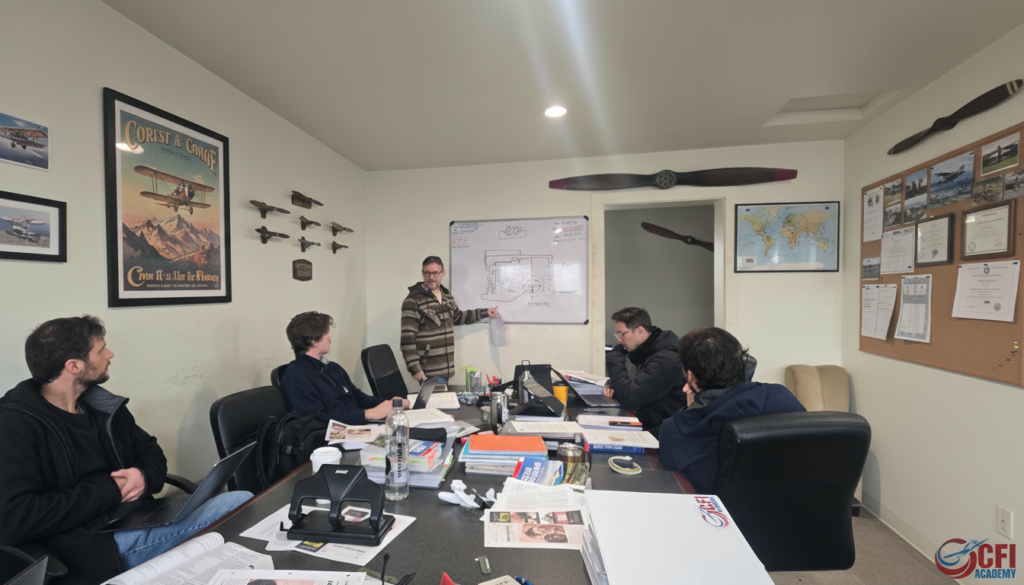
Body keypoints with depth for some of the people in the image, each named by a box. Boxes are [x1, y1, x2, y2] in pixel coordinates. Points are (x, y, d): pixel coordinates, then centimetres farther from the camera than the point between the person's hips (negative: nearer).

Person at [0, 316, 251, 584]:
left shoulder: (101, 404, 10)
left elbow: (152, 452, 18)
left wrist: (144, 476, -5)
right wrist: (110, 490, -16)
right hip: (96, 547, -7)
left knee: (242, 502, -13)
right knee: (239, 507, -23)